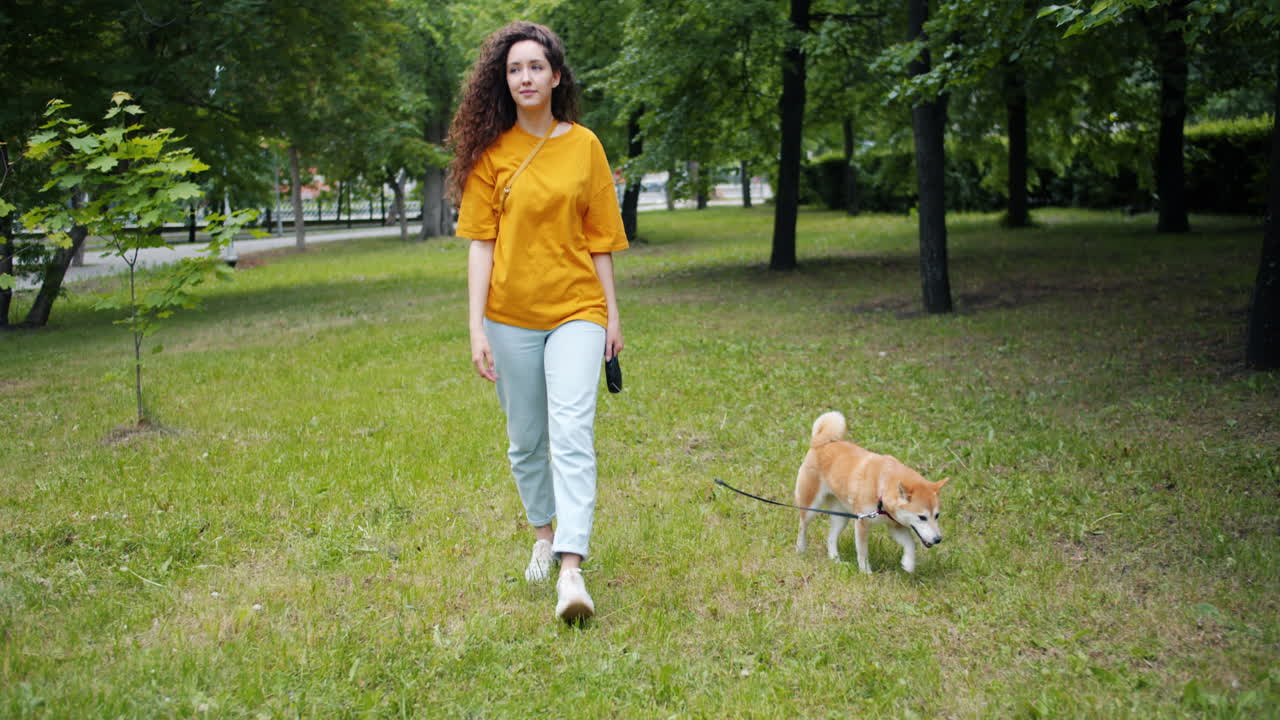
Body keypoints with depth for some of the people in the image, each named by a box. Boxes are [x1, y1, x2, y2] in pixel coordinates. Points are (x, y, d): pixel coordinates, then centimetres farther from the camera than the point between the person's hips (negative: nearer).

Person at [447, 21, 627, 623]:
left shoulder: (584, 145, 2)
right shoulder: (491, 151, 0)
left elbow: (598, 239, 7)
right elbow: (481, 243, -2)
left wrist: (612, 314, 7)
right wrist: (476, 328, -7)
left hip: (575, 309, -1)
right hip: (511, 315, 1)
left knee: (572, 434, -15)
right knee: (525, 440, 13)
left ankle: (571, 570, -19)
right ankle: (544, 533, 36)